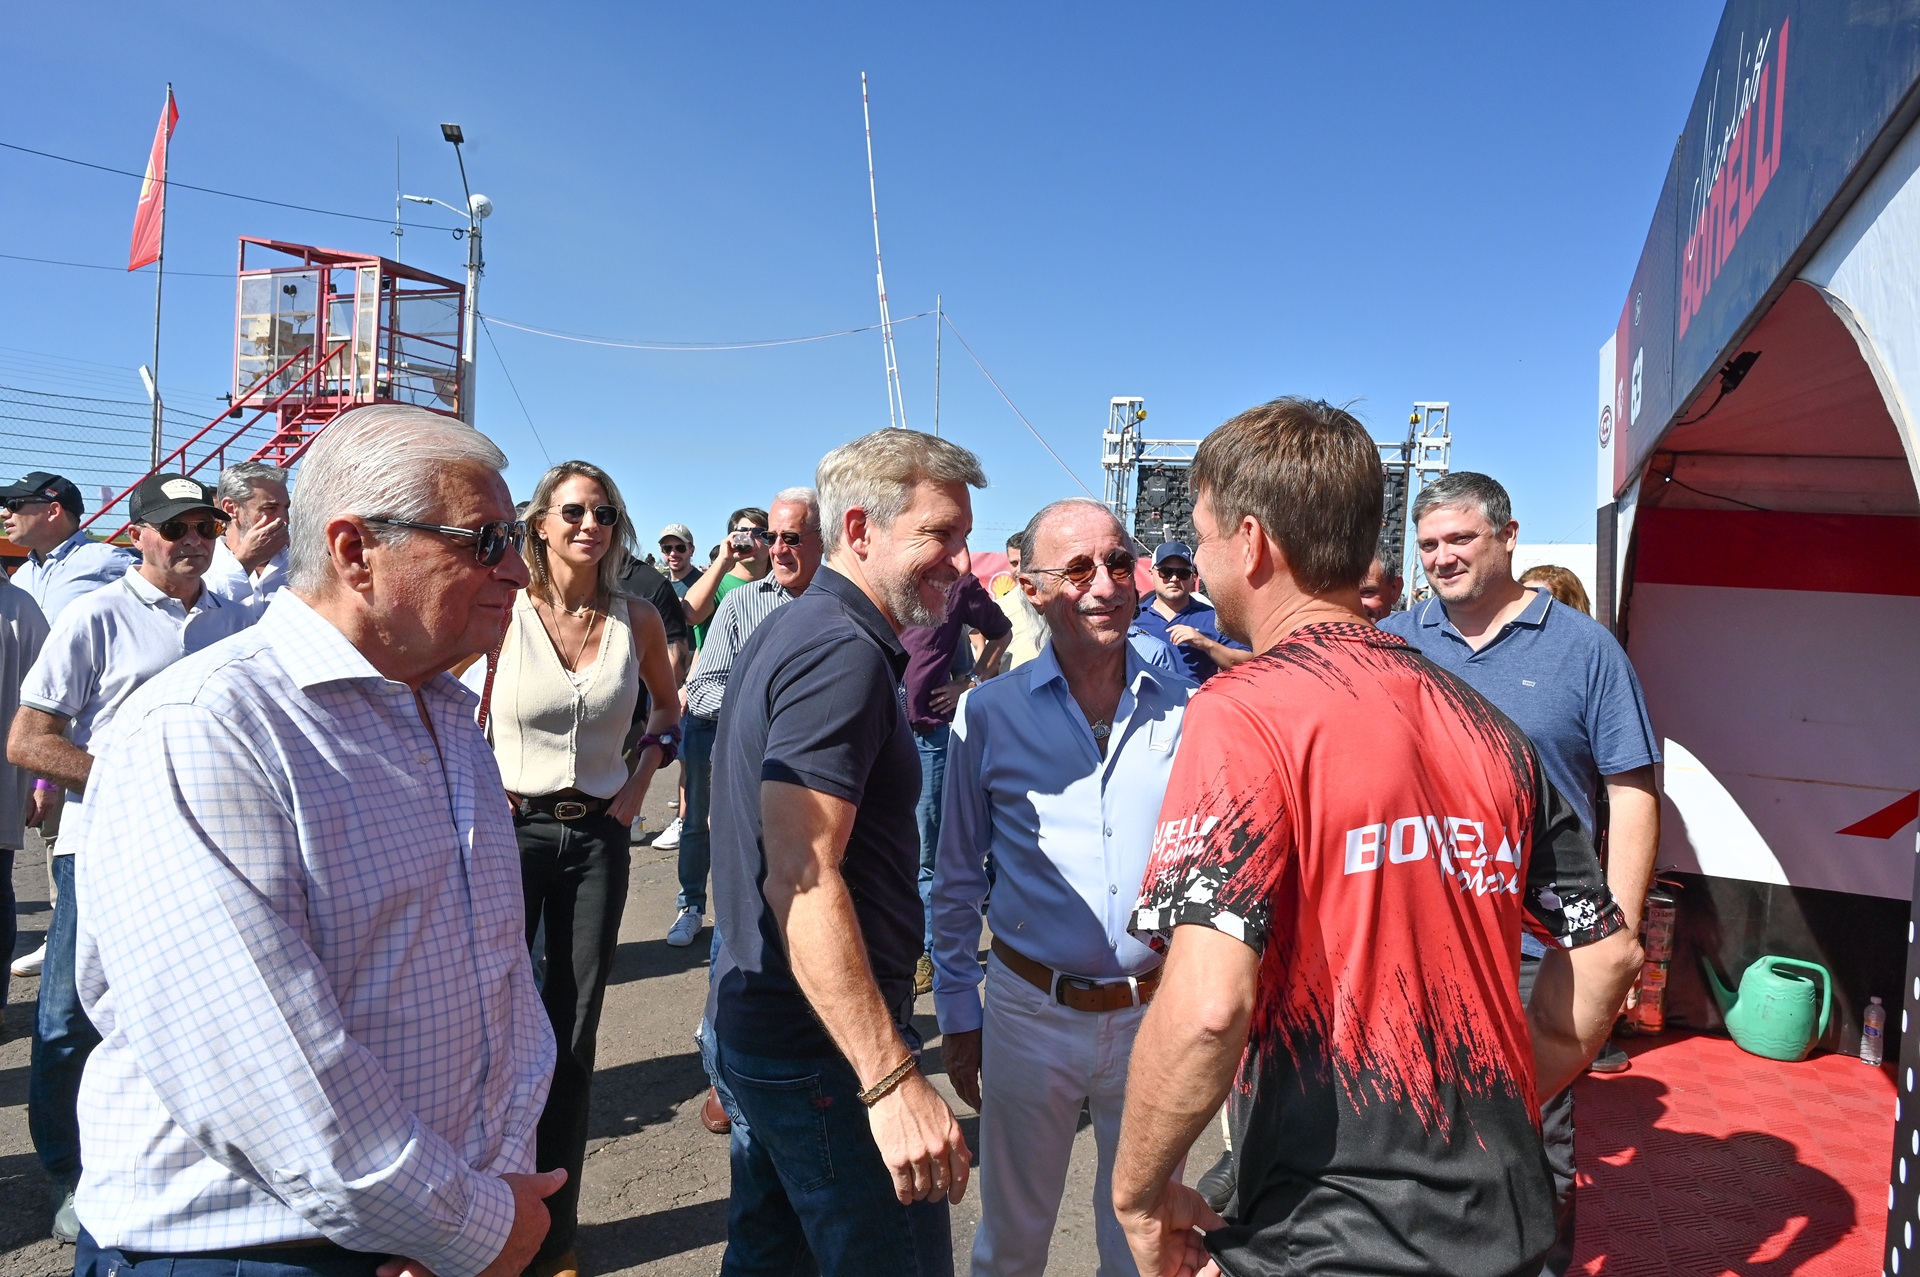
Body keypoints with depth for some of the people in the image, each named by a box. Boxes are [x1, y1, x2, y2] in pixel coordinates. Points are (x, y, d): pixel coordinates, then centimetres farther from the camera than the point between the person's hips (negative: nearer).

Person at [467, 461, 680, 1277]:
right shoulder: (503, 614, -8)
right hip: (512, 832, -2)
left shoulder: (637, 620, -1)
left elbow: (668, 707, 15)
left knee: (574, 1033, 10)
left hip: (598, 836, 2)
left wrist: (641, 779, 3)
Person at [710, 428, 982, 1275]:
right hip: (829, 1048, -10)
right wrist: (892, 1081, -30)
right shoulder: (845, 652, -20)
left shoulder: (787, 631, 11)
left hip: (761, 1023, 10)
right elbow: (803, 877, -29)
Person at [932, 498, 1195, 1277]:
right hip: (1030, 1008, -1)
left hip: (1154, 1011, 1)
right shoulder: (989, 713, -6)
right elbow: (957, 879, 2)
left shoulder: (1185, 711, -3)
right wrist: (958, 1016, 4)